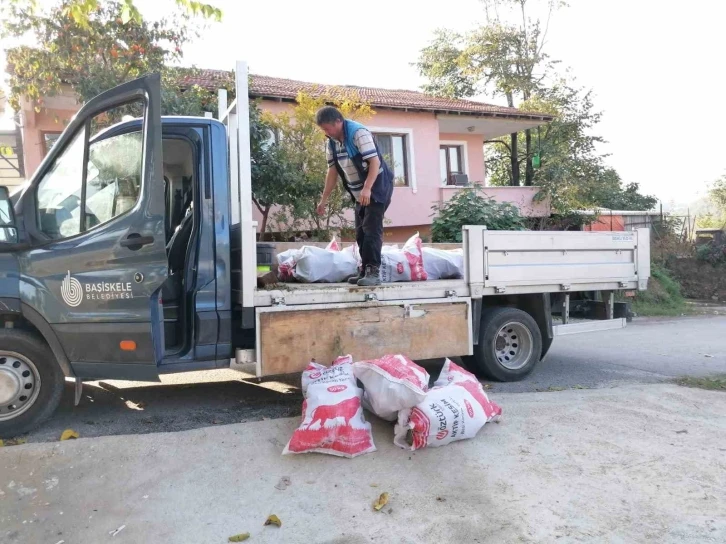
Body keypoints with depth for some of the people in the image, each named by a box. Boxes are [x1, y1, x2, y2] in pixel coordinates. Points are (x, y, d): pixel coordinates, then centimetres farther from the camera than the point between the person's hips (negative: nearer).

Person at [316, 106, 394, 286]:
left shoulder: (358, 133, -18)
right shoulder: (332, 143, 6)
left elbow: (375, 161, -25)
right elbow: (333, 171, 12)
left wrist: (367, 188, -35)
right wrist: (324, 199, 10)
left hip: (377, 188, -9)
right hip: (360, 193, 9)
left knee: (371, 229, -15)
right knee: (360, 232, 10)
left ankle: (373, 272, -16)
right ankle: (365, 270, 17)